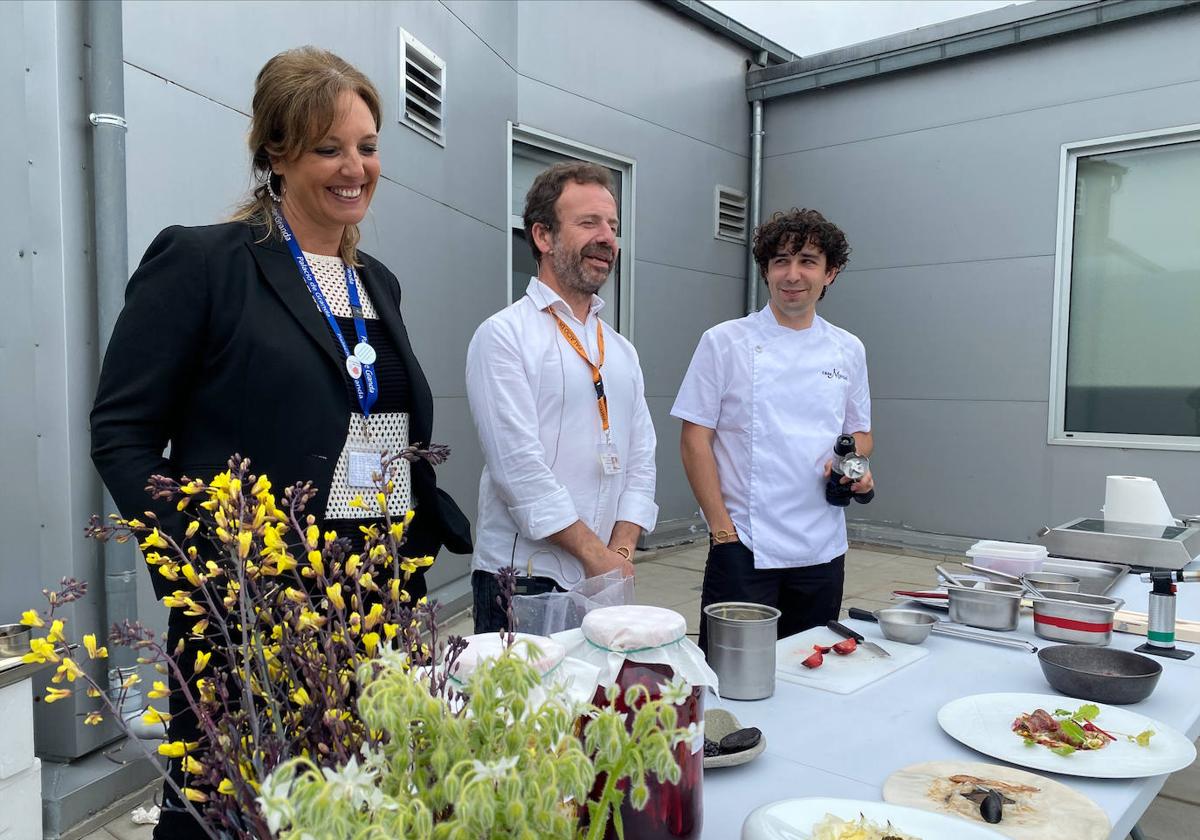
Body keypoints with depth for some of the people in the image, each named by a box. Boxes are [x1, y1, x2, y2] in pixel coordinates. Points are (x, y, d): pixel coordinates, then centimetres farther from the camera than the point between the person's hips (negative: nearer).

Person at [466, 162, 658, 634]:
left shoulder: (621, 351, 13)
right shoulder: (503, 336, -8)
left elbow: (640, 461, 9)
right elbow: (517, 465, -15)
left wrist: (620, 552, -4)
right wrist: (595, 554, -13)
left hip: (607, 582, 6)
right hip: (521, 582, -5)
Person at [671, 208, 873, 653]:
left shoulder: (848, 351, 9)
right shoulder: (725, 342, -3)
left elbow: (860, 433, 18)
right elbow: (695, 439, -5)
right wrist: (721, 527, -11)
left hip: (823, 549, 4)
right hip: (743, 546, -4)